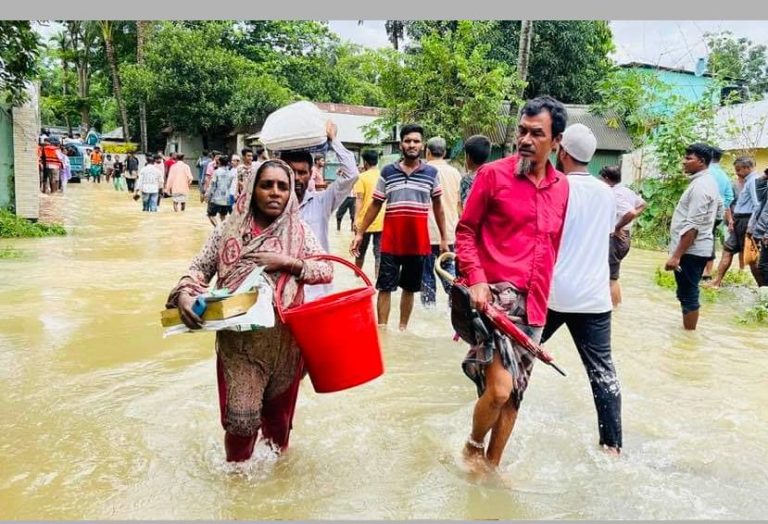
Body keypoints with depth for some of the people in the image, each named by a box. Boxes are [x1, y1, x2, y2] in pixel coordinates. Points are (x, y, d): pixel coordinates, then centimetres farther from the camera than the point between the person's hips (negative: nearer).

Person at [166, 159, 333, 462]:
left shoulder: (299, 231, 1)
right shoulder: (229, 230, 0)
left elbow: (326, 271, -1)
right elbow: (200, 268, 2)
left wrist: (287, 262, -15)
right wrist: (184, 295, -18)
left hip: (284, 339, 1)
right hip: (238, 339, -1)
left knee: (278, 413, 16)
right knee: (241, 418, -3)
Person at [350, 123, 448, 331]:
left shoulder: (431, 173, 2)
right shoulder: (387, 172, 1)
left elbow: (438, 206, 10)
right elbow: (375, 205, 7)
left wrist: (443, 238, 9)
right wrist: (360, 233, 4)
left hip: (418, 242, 1)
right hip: (391, 241, -1)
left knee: (409, 288, 12)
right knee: (385, 287, 0)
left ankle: (403, 328, 25)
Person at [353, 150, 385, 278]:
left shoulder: (362, 177, -5)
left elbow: (359, 200, -11)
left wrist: (356, 219, -10)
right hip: (381, 221, 2)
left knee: (361, 251, 15)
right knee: (379, 253, 1)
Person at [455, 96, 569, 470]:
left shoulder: (562, 187, 9)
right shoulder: (493, 174, -4)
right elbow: (465, 231, -2)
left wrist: (542, 298, 17)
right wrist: (476, 279, -14)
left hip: (533, 302, 5)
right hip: (494, 294, -5)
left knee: (515, 394, 11)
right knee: (499, 388, -14)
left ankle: (491, 466, 29)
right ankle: (473, 446, 17)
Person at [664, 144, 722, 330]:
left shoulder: (699, 186, -19)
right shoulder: (708, 182, 13)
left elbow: (692, 227, -24)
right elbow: (719, 206, 29)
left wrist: (676, 255, -26)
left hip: (690, 250, -10)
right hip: (698, 248, 10)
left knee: (688, 296, -4)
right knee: (688, 294, 17)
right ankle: (688, 332, 26)